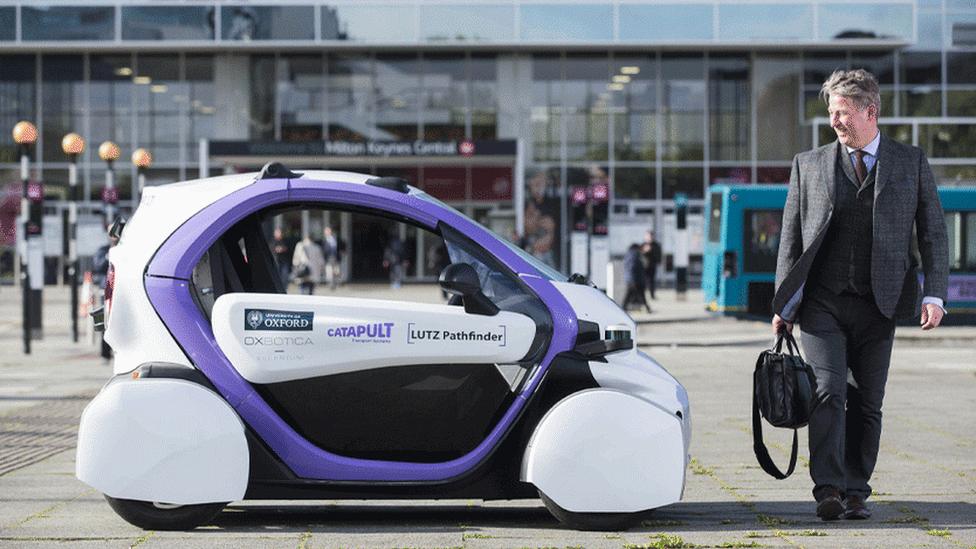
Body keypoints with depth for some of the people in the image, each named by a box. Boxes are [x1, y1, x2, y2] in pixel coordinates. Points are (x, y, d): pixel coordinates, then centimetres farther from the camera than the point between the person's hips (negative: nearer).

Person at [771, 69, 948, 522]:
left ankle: (856, 492, 11)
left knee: (867, 403, 3)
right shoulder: (808, 165, 10)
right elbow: (790, 238, 10)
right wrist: (784, 304, 4)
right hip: (822, 302, 0)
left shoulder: (911, 163, 8)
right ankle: (828, 489, -13)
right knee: (828, 392, -13)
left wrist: (934, 295, -4)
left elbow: (933, 233, 7)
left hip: (879, 304, 0)